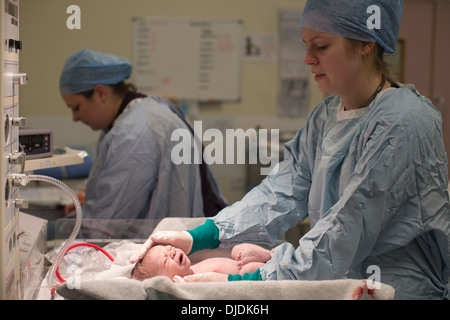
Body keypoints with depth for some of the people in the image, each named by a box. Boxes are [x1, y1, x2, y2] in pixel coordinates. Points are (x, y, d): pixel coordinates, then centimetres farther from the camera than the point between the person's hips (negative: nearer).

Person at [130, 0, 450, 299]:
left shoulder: (402, 124, -18)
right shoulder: (325, 116, 8)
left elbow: (345, 237, -23)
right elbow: (282, 192, 3)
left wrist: (248, 282, -25)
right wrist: (197, 237, -7)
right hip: (339, 285, 7)